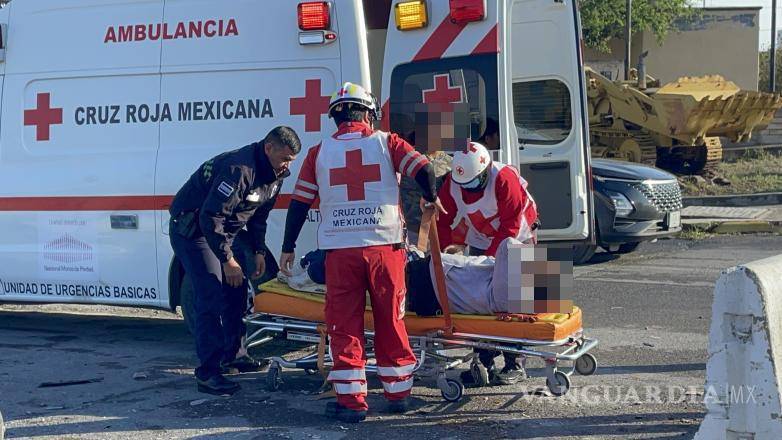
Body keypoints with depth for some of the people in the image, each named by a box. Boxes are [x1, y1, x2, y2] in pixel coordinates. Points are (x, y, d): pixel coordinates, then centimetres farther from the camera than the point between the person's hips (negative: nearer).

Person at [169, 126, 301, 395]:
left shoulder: (274, 175, 0)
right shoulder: (239, 169, -31)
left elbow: (258, 216, 14)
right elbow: (211, 217, -32)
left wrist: (259, 251, 5)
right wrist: (228, 259, -28)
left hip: (221, 231, 9)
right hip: (191, 229, -9)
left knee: (237, 291, 11)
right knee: (212, 298, -15)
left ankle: (231, 355, 27)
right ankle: (207, 373, -13)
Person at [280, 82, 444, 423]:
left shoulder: (319, 152, 8)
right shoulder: (386, 143, 5)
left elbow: (299, 204, 8)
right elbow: (424, 169, -6)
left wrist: (288, 248, 15)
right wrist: (432, 198, 13)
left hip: (340, 251, 0)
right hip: (384, 246, 0)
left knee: (344, 325, 6)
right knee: (391, 322, 12)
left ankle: (351, 401, 7)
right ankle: (397, 393, 21)